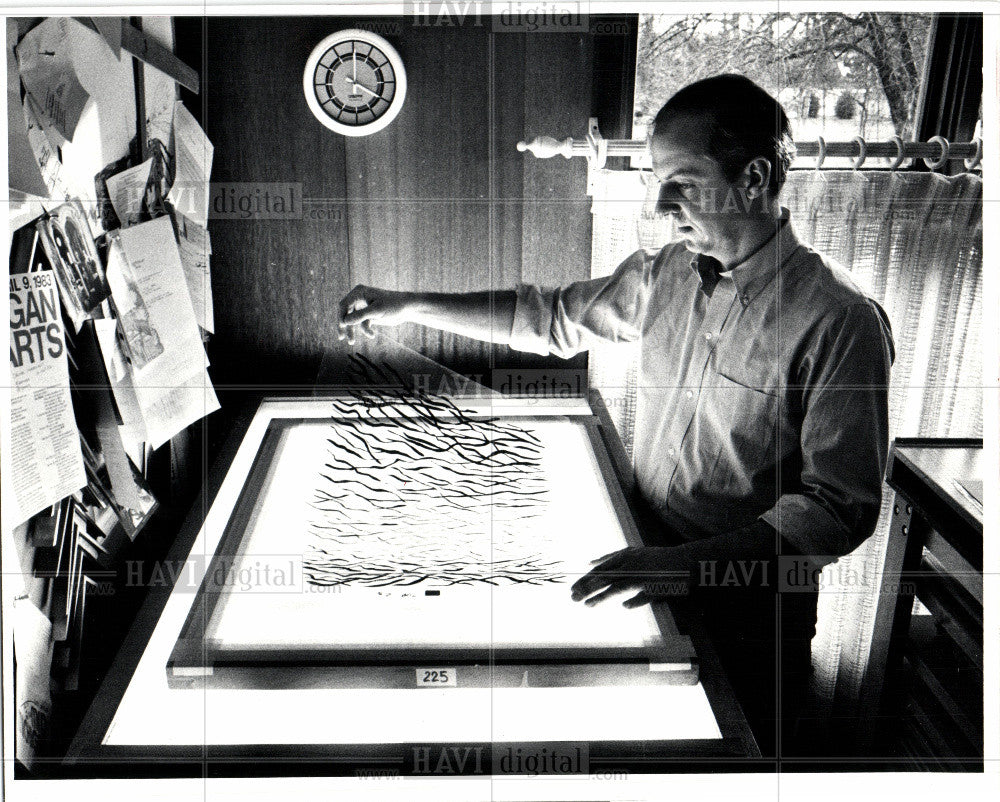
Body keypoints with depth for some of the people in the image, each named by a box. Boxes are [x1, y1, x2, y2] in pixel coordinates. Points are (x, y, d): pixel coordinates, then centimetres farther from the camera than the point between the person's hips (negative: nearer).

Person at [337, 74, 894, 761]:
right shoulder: (664, 273, -2)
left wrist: (689, 562, -33)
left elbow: (842, 505, -24)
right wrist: (408, 306, 7)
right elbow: (554, 319, 11)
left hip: (748, 614, -6)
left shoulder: (840, 318, -23)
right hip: (649, 569, 6)